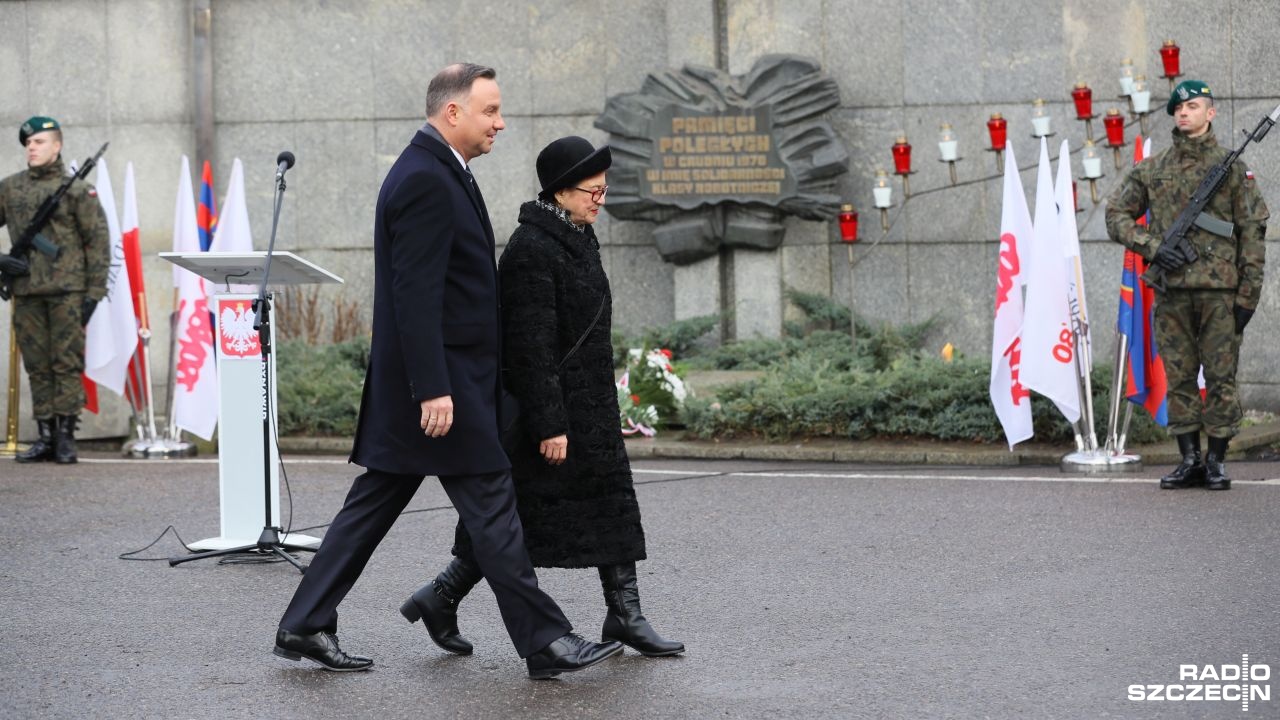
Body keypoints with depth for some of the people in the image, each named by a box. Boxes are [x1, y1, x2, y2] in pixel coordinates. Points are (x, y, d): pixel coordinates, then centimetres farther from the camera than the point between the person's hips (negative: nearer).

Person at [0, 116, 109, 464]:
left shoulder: (78, 190, 1)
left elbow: (98, 242, 0)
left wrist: (94, 292, -6)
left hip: (67, 291, -4)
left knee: (67, 364, -5)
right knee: (37, 367, 6)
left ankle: (66, 436, -1)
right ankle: (45, 437, 10)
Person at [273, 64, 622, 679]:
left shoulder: (433, 172, 17)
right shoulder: (426, 180, -17)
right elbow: (416, 293, -22)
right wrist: (434, 390, -25)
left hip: (437, 375, 11)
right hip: (441, 375, -11)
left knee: (375, 503, 12)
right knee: (490, 504, -5)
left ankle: (305, 627, 15)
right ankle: (544, 642, 0)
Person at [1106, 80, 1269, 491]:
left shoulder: (1232, 168, 3)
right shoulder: (1151, 170, 11)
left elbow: (1253, 231, 2)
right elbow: (1117, 215, 13)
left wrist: (1248, 295, -5)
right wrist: (1151, 247, -4)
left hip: (1219, 291, -3)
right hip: (1171, 291, 3)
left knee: (1221, 378, -1)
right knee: (1179, 379, 5)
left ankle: (1217, 461, 6)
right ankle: (1189, 461, 11)